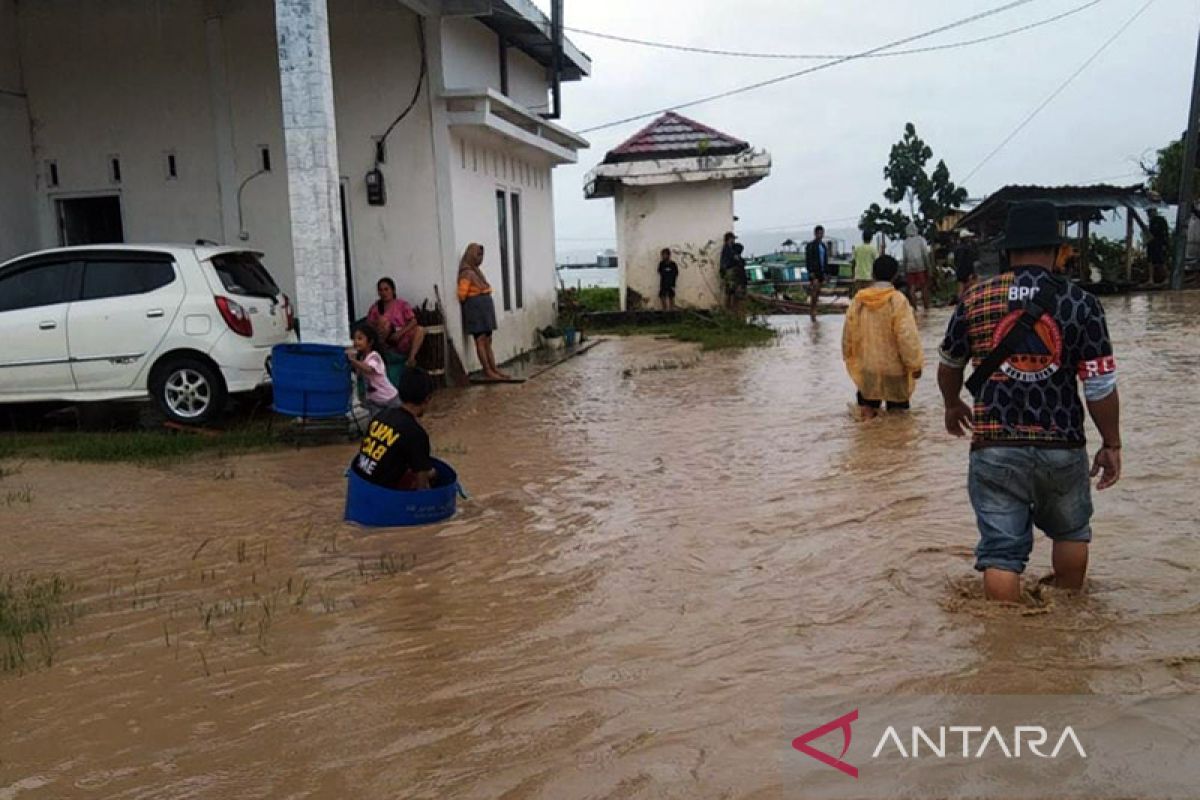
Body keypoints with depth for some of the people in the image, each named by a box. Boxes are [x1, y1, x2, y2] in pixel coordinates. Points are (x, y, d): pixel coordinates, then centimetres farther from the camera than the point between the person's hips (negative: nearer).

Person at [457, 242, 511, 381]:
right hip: (475, 308, -9)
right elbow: (462, 294, -14)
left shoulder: (477, 271, 15)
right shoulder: (467, 273, -13)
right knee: (480, 340, -7)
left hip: (484, 307, 9)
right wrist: (470, 304, 1)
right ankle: (487, 371, -5)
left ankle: (494, 369, 12)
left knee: (488, 341, 9)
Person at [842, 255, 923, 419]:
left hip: (867, 367, 4)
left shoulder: (859, 299, -4)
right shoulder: (897, 300, -17)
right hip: (894, 367, -4)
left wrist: (849, 356, 23)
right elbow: (907, 337, -19)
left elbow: (849, 332, 7)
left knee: (868, 406, 18)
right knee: (897, 408, 13)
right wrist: (915, 364, -9)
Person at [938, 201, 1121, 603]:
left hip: (994, 449, -1)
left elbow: (949, 365, 13)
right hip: (1062, 447, 1)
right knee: (1070, 531, 26)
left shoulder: (975, 299, -2)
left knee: (1001, 550, 6)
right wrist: (1111, 444, 7)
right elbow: (1100, 386, -7)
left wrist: (953, 405, 32)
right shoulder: (1080, 302, -6)